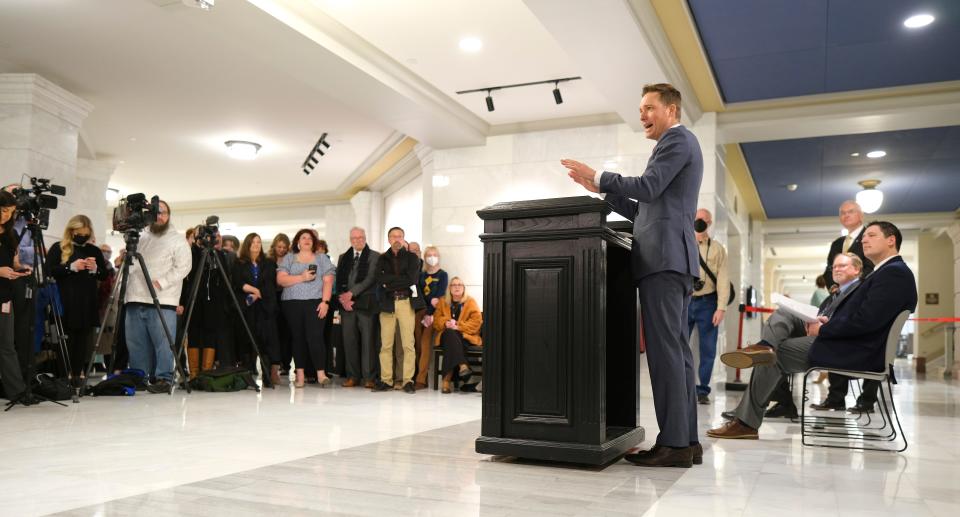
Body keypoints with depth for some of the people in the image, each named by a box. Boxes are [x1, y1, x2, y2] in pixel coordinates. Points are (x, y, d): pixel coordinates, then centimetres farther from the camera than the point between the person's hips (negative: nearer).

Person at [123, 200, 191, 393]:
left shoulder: (177, 241, 4)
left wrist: (160, 283, -15)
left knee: (163, 342, -8)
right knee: (135, 342, 7)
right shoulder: (140, 238, 21)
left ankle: (164, 379, -3)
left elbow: (183, 267, -6)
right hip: (135, 299, 5)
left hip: (162, 301, -5)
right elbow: (129, 265, 28)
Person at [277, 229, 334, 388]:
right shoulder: (289, 258, 13)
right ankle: (300, 375, 7)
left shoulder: (322, 258, 13)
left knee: (315, 337, -12)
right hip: (292, 303, 2)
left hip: (315, 303, -1)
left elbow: (328, 282, 4)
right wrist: (301, 277, -10)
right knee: (297, 338, 3)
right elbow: (280, 280, 1)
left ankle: (321, 373, -12)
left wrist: (325, 302, -8)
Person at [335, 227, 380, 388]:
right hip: (347, 304, 4)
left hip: (365, 303, -4)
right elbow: (339, 280, 12)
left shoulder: (374, 257, 4)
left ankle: (368, 377, 0)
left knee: (368, 340, -4)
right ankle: (352, 376, 9)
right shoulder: (343, 257, 18)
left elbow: (370, 279, -7)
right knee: (349, 340, 3)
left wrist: (351, 293, -13)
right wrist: (342, 298, -4)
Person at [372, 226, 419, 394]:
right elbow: (379, 279, -2)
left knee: (408, 344, -5)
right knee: (386, 344, 0)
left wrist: (390, 282, -3)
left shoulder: (411, 257, 10)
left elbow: (412, 279, -5)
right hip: (387, 304, 2)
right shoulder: (382, 259, 15)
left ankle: (408, 380, 0)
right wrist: (400, 279, -8)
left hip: (406, 302, -2)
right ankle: (386, 380, 6)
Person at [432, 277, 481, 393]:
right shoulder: (442, 302, 17)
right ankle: (462, 365, -49)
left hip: (466, 337, -2)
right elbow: (436, 319, 10)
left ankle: (447, 379, -40)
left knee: (450, 344, -36)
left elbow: (477, 321, -4)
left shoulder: (470, 302, 9)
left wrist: (459, 326, -17)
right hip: (447, 336, 2)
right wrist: (445, 323, -13)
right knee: (450, 334, -36)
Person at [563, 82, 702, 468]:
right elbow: (646, 209, 24)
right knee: (677, 349, 7)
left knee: (665, 349, -11)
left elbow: (647, 187, -15)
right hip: (674, 258, 10)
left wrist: (597, 176, -7)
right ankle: (687, 441, 9)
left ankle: (674, 442, -10)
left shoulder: (677, 139, -1)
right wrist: (603, 190, 18)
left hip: (664, 257, -10)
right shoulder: (678, 144, 29)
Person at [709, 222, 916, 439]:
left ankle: (746, 423, 8)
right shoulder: (887, 271, 17)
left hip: (856, 354, -9)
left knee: (773, 357, -3)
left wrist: (823, 330, -14)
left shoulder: (895, 273, -15)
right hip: (854, 347, 9)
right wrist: (829, 321, 1)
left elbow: (865, 321, -24)